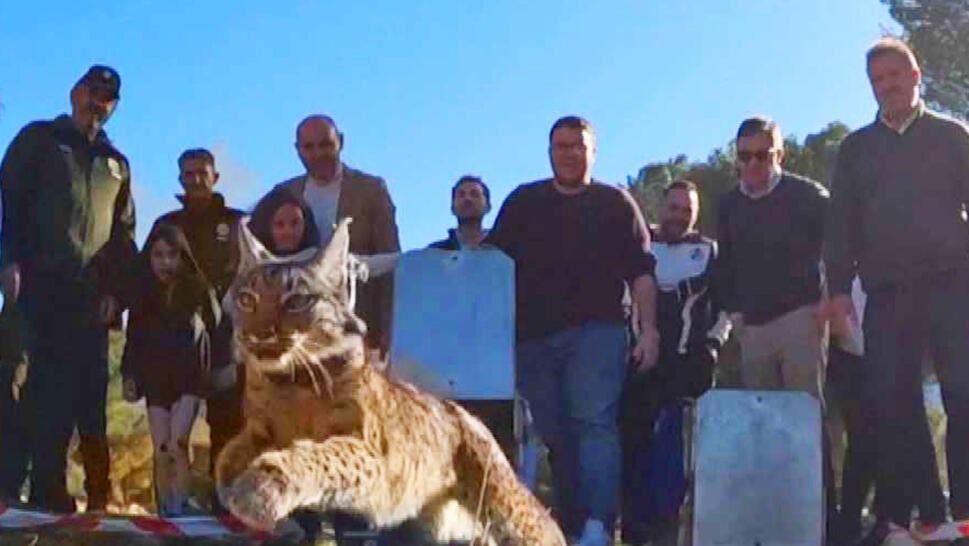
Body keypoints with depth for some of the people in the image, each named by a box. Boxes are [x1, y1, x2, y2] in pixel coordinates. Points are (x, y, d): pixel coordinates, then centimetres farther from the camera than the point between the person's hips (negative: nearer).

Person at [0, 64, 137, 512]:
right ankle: (47, 492, -9)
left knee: (87, 395, -4)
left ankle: (48, 492, 1)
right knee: (48, 387, -11)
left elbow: (124, 234, 18)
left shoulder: (116, 164, 23)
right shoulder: (38, 139, 12)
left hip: (90, 296, 4)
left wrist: (114, 289, 5)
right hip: (39, 287, -4)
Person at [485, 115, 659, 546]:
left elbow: (641, 272, 6)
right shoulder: (522, 202, 16)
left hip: (596, 330, -3)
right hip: (532, 334, 3)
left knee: (595, 422, -16)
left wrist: (648, 329, -5)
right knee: (554, 434, 4)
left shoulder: (615, 203, 11)